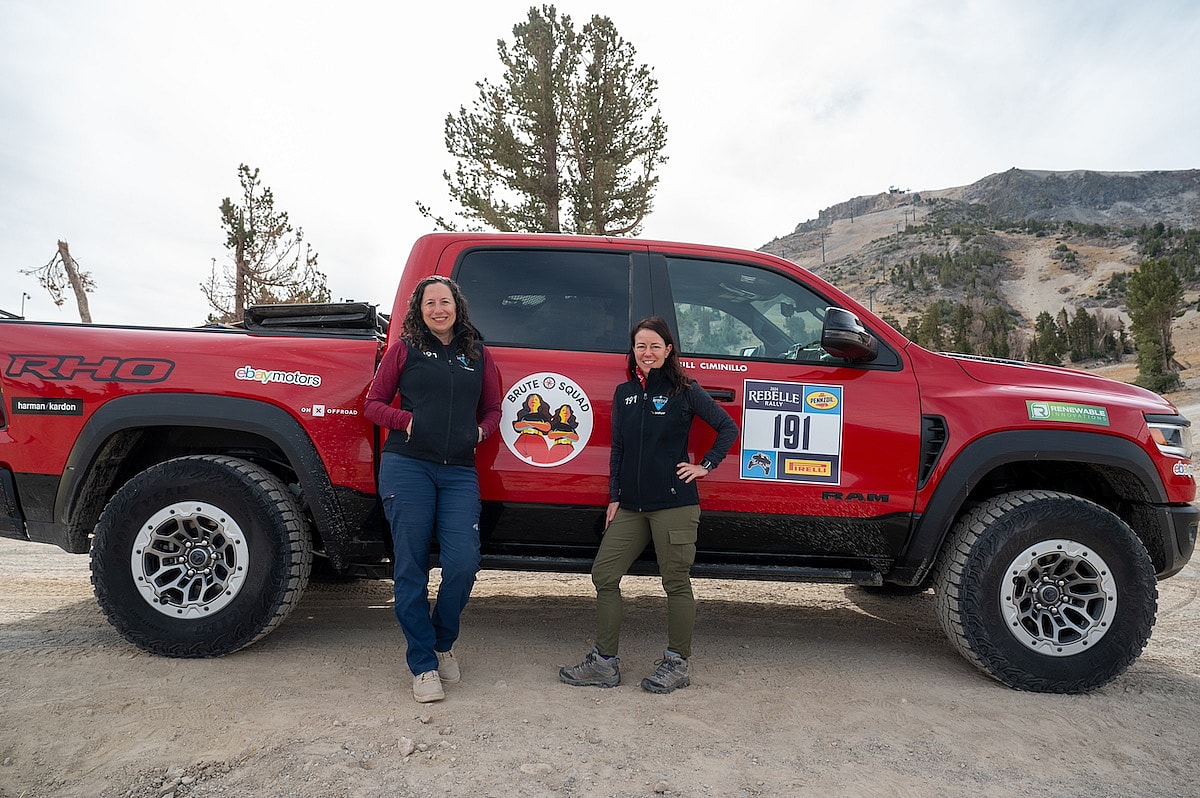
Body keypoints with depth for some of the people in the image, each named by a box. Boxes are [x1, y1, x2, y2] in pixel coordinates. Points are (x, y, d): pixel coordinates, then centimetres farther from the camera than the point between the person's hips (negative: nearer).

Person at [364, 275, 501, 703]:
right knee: (411, 567, 1)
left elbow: (492, 409, 23)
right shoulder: (404, 350, 8)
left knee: (463, 563, -8)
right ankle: (423, 665, 16)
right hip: (407, 466, -1)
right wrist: (405, 420, -7)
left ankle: (443, 642, 21)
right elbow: (373, 403, 10)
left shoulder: (479, 355, 15)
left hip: (459, 472, 2)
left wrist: (480, 431, 3)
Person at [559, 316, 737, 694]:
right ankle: (604, 662, 16)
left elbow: (728, 428, 3)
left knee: (676, 582, 4)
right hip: (630, 505, 6)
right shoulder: (624, 393, 11)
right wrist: (614, 497, 9)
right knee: (604, 573, 4)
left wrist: (705, 465, -4)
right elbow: (618, 448, 13)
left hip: (674, 503, -5)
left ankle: (677, 664, 20)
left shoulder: (685, 390, -2)